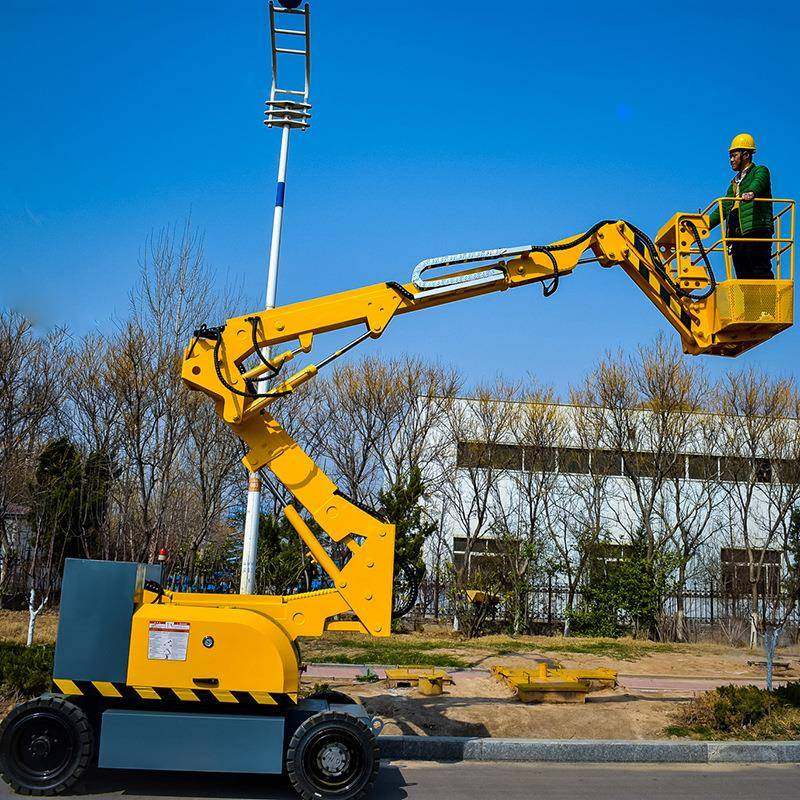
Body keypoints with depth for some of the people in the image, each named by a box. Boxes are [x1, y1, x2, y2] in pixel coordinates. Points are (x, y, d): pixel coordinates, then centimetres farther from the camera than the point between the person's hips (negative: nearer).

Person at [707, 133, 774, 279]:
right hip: (737, 235, 7)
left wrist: (751, 193, -41)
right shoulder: (735, 182, 30)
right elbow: (724, 208, 29)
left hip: (756, 230, -7)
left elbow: (757, 184, -17)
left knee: (761, 274, -16)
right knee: (743, 277, -1)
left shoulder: (760, 171, 8)